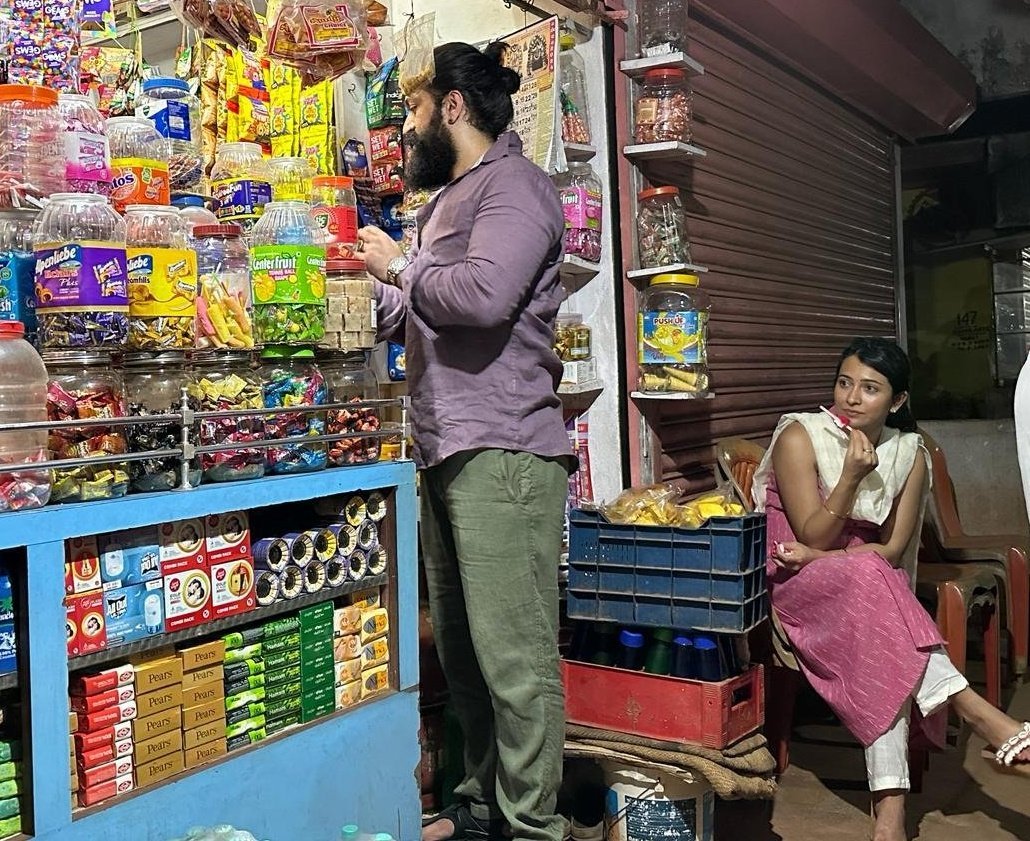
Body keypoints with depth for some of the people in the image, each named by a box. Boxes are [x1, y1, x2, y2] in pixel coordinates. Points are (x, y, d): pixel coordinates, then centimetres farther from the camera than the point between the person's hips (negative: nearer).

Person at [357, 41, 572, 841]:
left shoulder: (512, 185, -5)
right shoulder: (451, 198, 23)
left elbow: (483, 295, -22)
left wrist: (400, 265, -7)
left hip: (500, 452, -10)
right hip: (446, 451, 10)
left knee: (514, 654, -6)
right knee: (462, 647, 13)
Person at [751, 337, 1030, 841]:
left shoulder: (909, 455, 1)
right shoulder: (800, 437, -11)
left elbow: (892, 552, -2)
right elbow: (814, 538, -13)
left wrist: (821, 555, -15)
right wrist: (852, 476, -26)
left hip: (868, 585, 3)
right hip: (794, 580, -3)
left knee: (881, 655, -31)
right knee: (868, 579, -36)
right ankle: (974, 710, -35)